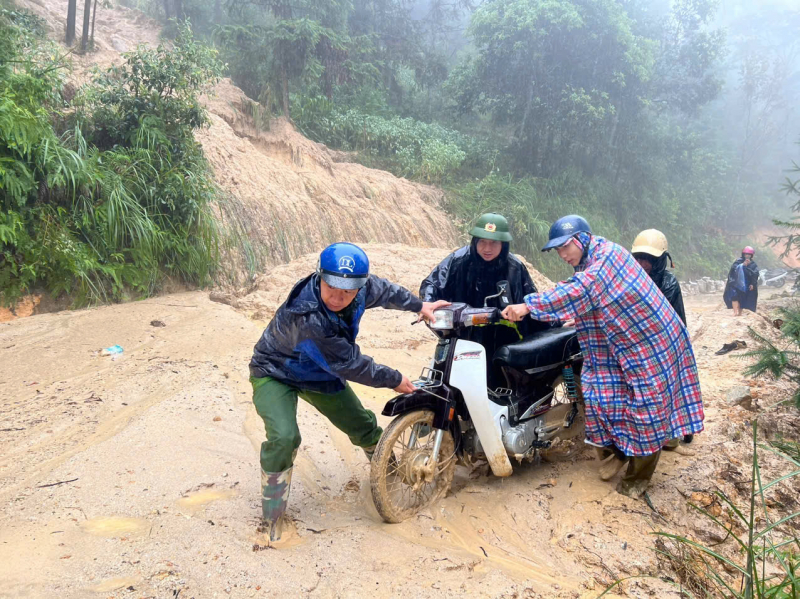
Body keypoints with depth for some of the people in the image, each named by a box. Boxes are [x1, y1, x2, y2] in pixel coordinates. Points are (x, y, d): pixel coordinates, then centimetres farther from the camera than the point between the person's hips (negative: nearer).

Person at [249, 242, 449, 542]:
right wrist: (393, 379, -20)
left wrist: (419, 305, 15)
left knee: (362, 425, 14)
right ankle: (271, 516, -7)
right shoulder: (307, 317, -42)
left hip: (320, 372, 7)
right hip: (276, 373, -7)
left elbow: (384, 290, 6)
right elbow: (349, 364, -33)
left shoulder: (361, 287, -21)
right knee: (284, 438, -29)